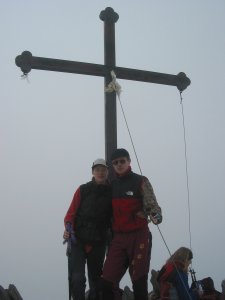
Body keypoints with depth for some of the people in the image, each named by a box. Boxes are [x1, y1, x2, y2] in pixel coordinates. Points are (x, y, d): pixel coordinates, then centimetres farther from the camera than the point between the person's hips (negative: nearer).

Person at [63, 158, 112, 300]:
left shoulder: (112, 192, 3)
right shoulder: (83, 190, -1)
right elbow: (71, 213, -2)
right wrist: (68, 227, -19)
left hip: (99, 243, 2)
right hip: (78, 240, -2)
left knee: (96, 280, 12)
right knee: (77, 279, -13)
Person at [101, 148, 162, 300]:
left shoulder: (141, 181, -1)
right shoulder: (112, 185, 14)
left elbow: (152, 205, -9)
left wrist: (156, 216, -30)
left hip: (139, 236, -4)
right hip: (118, 238, 5)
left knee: (139, 281, -3)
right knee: (107, 281, -1)